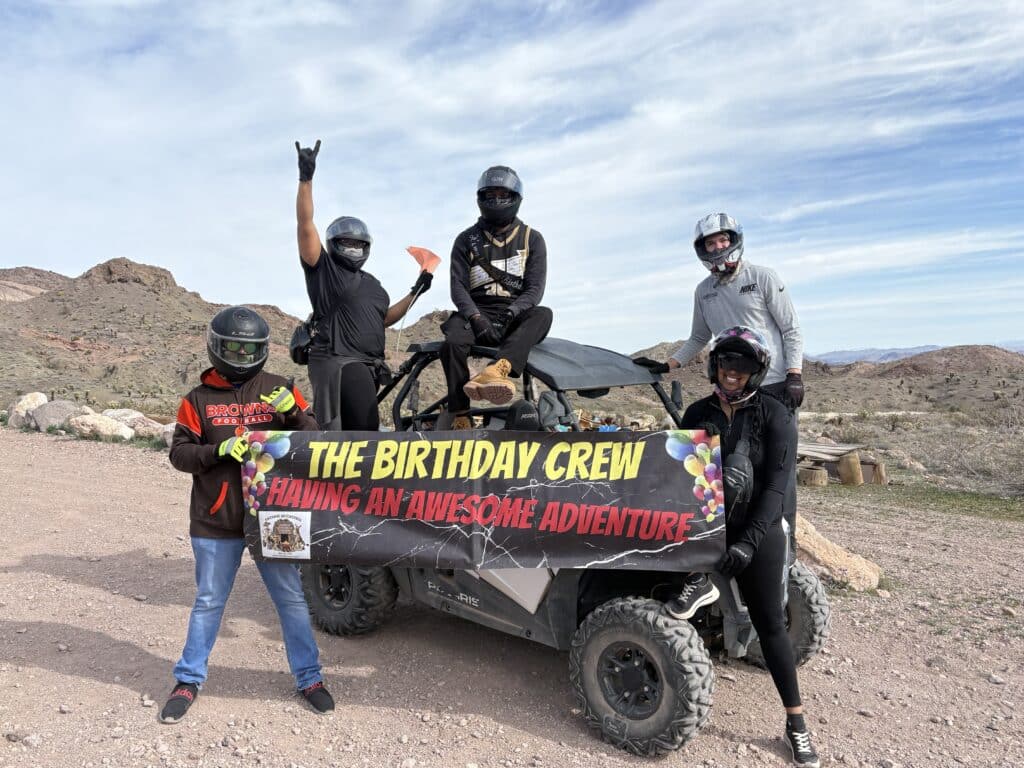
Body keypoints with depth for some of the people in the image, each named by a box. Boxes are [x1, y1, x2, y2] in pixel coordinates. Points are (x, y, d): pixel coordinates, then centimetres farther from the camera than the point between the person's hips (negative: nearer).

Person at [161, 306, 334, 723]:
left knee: (291, 599, 7)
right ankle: (188, 681, 31)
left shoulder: (279, 390, 3)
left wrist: (294, 412, -19)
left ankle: (309, 678, 21)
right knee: (208, 602, 13)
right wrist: (219, 450, -18)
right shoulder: (199, 400, 4)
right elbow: (179, 453, 0)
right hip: (215, 521, 0)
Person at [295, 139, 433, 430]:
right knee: (366, 431, -20)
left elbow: (385, 318, 25)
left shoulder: (373, 284, 24)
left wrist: (416, 291, 20)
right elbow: (305, 225, -8)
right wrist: (306, 178, -16)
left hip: (368, 366, 8)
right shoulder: (322, 268, 3)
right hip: (337, 362, -8)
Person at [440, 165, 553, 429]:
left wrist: (510, 313, -19)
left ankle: (496, 370, -58)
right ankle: (460, 418, -39)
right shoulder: (467, 240, 11)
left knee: (542, 314, -34)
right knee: (453, 340, -35)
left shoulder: (532, 239, 10)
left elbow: (535, 288, 0)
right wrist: (476, 317, -19)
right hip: (476, 312, 0)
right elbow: (458, 287, 1)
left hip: (516, 317, 1)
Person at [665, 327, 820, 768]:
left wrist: (747, 542, -21)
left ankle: (796, 724, 20)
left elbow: (775, 487, -13)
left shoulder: (774, 416, -7)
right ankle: (698, 582, -16)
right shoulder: (698, 413, 4)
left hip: (757, 531, -2)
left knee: (769, 624, 0)